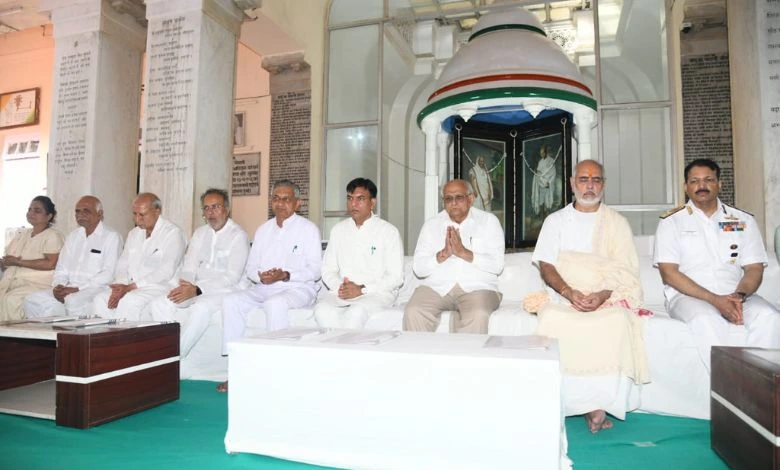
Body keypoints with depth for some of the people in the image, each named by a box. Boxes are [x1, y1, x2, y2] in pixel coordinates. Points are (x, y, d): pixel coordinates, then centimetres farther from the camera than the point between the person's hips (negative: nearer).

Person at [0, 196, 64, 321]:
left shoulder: (53, 236, 0)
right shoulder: (22, 234, 22)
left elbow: (50, 264, -14)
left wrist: (18, 262, -10)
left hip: (37, 283, -7)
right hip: (11, 280, 7)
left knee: (11, 299, -30)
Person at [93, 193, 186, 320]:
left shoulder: (173, 233, -6)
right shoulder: (134, 234, 19)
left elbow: (166, 272, -15)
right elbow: (122, 264, 15)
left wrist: (130, 287, -18)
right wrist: (120, 287, -7)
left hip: (157, 287, -7)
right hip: (129, 287, 7)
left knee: (128, 301, -32)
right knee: (100, 298, -18)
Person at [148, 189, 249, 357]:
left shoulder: (238, 236, -5)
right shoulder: (199, 233, 17)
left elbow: (232, 277, -14)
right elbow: (189, 268, 11)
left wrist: (197, 290, -23)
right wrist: (184, 286, -13)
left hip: (223, 290, -6)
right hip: (196, 289, 7)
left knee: (201, 308, -36)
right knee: (157, 305, -15)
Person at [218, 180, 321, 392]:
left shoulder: (308, 229, 2)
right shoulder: (263, 230, 18)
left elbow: (315, 269, -6)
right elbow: (250, 267, 15)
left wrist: (285, 275, -21)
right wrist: (260, 276, -9)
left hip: (298, 288, -5)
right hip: (264, 288, 6)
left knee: (275, 303, -36)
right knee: (231, 301, -18)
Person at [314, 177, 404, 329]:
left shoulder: (388, 231, 2)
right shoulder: (338, 230, 16)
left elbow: (396, 277, -4)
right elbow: (328, 270, 15)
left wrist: (362, 289, -14)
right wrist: (339, 286, -7)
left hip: (377, 292, -3)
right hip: (342, 292, 4)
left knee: (356, 312, -35)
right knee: (322, 310, -28)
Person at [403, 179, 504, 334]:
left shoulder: (489, 221, 9)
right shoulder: (431, 224, 13)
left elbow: (497, 265, -3)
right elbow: (418, 268, 4)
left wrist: (464, 253, -13)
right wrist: (443, 254, -12)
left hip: (476, 287, -1)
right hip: (436, 287, 2)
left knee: (477, 315, -33)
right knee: (413, 312, -27)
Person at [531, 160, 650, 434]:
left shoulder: (617, 223, 14)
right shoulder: (555, 220, 16)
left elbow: (625, 271, 3)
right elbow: (545, 265, 4)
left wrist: (602, 295, -17)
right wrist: (569, 293, -15)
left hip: (607, 299, 0)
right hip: (563, 296, 1)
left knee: (617, 322, -34)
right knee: (551, 320, -32)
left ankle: (599, 403, -23)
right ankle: (593, 406, -24)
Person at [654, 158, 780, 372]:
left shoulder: (743, 221, 16)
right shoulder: (671, 222, 6)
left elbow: (754, 268, 10)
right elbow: (669, 273, -4)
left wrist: (739, 296, -13)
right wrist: (714, 299, -14)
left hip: (735, 296, 3)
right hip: (688, 296, -3)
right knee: (706, 320, -35)